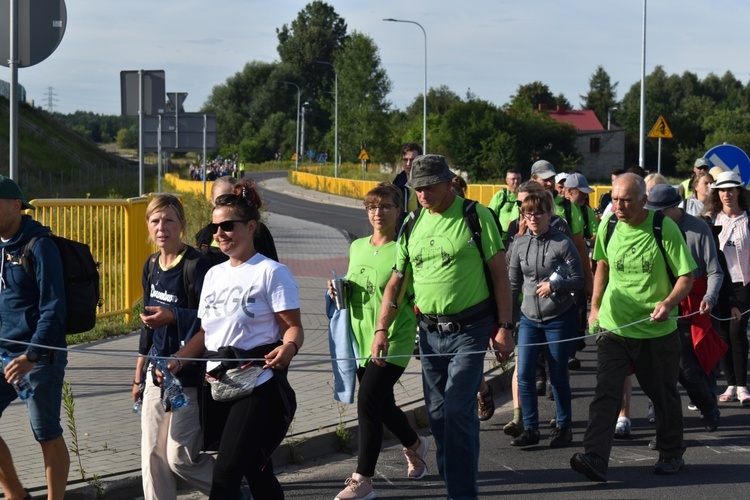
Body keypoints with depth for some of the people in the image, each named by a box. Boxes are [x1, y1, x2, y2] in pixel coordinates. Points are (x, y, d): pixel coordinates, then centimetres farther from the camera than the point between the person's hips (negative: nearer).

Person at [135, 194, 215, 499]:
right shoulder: (152, 266, 10)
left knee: (179, 457, -4)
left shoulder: (196, 266, -14)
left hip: (189, 374, -7)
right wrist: (140, 373, 21)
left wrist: (172, 317, -28)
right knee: (152, 455, 7)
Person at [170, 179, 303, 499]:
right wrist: (178, 360, 3)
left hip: (257, 386, -7)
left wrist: (288, 348, -31)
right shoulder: (214, 274, 16)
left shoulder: (271, 272, -6)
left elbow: (293, 327, -9)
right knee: (256, 473, 12)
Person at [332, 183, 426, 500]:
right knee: (382, 403, 17)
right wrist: (339, 291, 2)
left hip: (394, 339, -7)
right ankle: (414, 445, 45)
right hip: (362, 338, 7)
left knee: (368, 400, -15)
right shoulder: (357, 247, 10)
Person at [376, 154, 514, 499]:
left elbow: (499, 274, -5)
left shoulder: (476, 216, -6)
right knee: (437, 414, 10)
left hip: (468, 331, -5)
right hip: (430, 331, 5)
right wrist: (381, 330, 4)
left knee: (458, 411, -13)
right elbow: (397, 281, 12)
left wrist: (504, 327, -9)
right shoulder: (412, 224, 8)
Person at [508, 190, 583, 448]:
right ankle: (530, 428, 9)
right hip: (529, 318, 4)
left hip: (559, 318, -4)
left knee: (558, 376, 3)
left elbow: (578, 279, -6)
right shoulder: (520, 244, 4)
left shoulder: (563, 243, -8)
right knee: (524, 375, -2)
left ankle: (563, 427, 18)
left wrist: (554, 286, -20)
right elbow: (513, 282, 12)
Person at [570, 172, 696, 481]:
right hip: (614, 327, 2)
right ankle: (595, 459, -18)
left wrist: (669, 303, -26)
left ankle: (671, 454, 31)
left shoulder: (665, 229, -13)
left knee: (664, 395, 13)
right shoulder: (608, 227, 0)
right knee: (605, 392, -11)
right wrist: (595, 308, 14)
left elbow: (686, 277, -9)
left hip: (657, 330, -2)